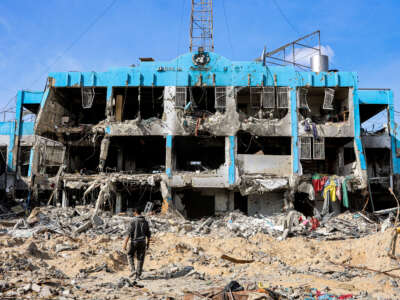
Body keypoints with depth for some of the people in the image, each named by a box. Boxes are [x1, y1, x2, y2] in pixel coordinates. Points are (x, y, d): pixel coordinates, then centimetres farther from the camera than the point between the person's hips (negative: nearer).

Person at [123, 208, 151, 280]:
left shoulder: (133, 221, -10)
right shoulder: (145, 221, 6)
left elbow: (129, 233, -15)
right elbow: (148, 234, 10)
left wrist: (125, 244, -13)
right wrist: (148, 243, 20)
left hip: (134, 242, -4)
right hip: (142, 242, 4)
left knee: (129, 255, 18)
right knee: (140, 259, 10)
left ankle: (133, 270, 5)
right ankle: (138, 275, 10)